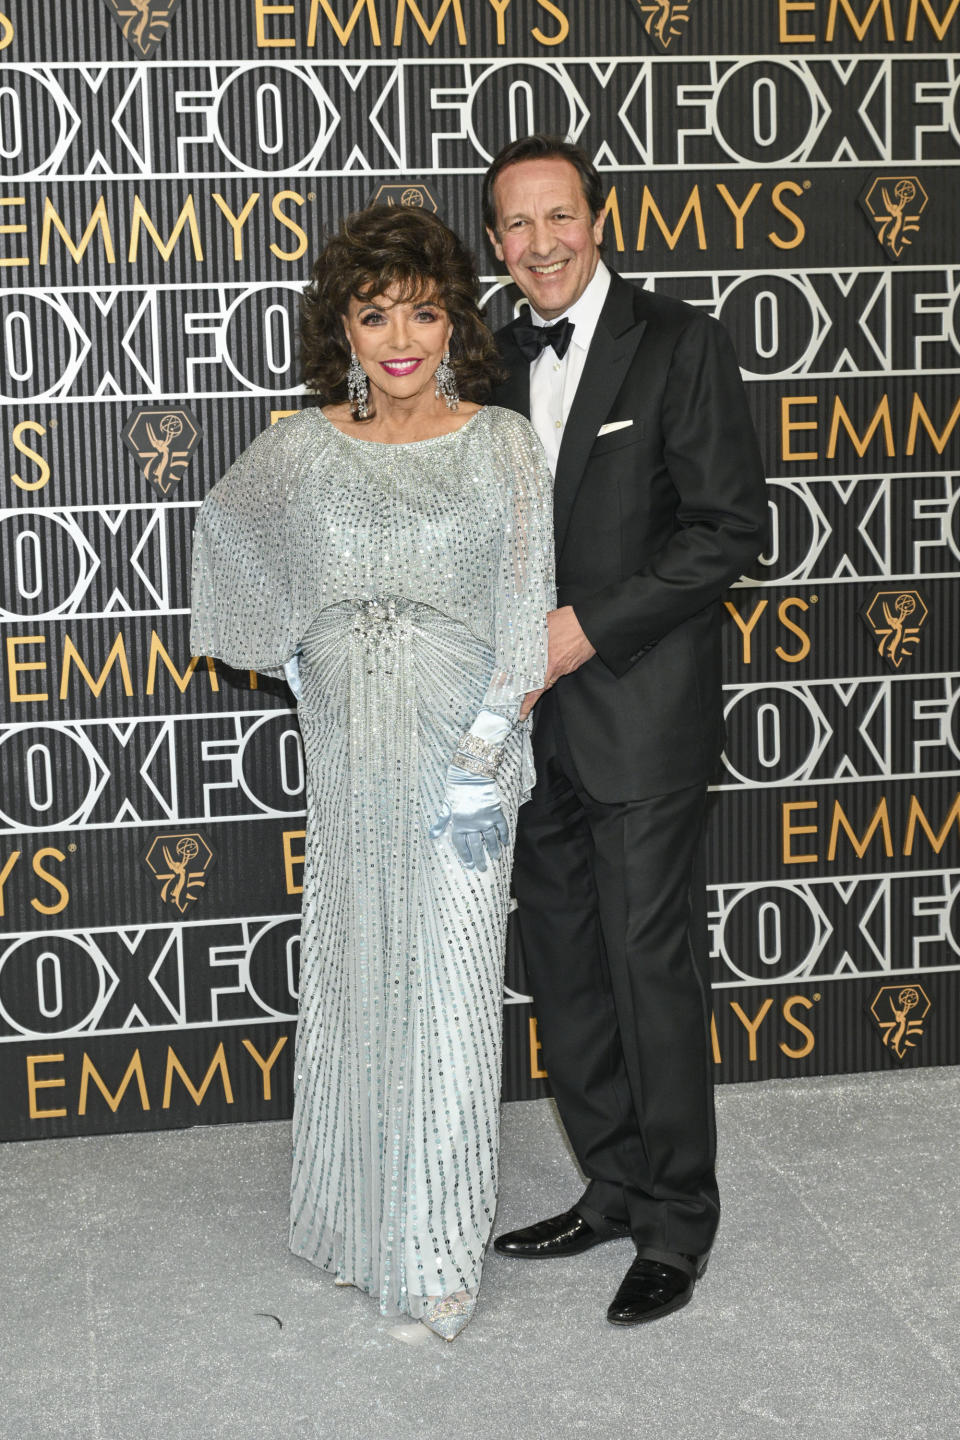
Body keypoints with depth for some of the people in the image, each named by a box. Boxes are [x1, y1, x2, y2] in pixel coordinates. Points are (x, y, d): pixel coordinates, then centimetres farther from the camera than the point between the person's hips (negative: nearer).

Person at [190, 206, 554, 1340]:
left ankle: (441, 1250, 13)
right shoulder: (302, 449, 1)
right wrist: (285, 647, 17)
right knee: (352, 976, 12)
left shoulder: (502, 444, -5)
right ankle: (359, 1214, 29)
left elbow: (527, 608, -7)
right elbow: (225, 533, 21)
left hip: (462, 745, -3)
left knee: (448, 991, 1)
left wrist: (487, 754, -13)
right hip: (348, 751, 3)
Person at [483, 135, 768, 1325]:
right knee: (564, 969, 11)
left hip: (637, 713, -6)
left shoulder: (678, 344, -5)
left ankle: (677, 1225, 13)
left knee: (653, 971, -1)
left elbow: (729, 526, -11)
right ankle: (613, 1190, 26)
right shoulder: (496, 361, 12)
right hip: (533, 719, 6)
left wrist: (590, 628, -16)